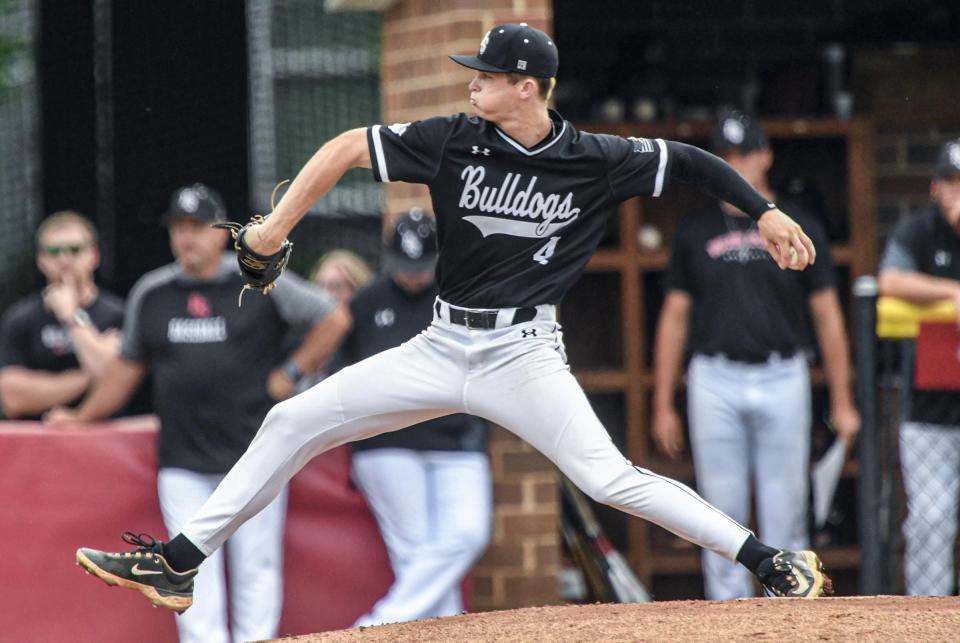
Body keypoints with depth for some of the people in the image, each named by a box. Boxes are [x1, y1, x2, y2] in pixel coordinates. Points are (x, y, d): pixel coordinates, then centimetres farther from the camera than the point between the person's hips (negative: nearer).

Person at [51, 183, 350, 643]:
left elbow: (334, 319, 5)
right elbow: (129, 366, 21)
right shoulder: (149, 294, 11)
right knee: (194, 572, -4)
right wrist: (80, 417, 19)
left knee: (256, 565, 0)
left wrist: (290, 373, -1)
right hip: (182, 463, 3)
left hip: (254, 455, -3)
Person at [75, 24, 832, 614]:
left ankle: (772, 563, -16)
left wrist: (766, 212, -7)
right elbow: (348, 147, -1)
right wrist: (278, 224, -7)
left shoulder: (595, 161, -11)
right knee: (293, 421, 2)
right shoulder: (455, 142, -6)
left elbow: (689, 161, -1)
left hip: (523, 352, -4)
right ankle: (180, 564, 9)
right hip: (442, 347, 4)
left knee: (609, 478, -22)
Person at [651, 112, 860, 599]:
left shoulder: (798, 228, 7)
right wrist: (662, 404, 6)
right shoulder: (695, 233, 10)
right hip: (714, 381, 1)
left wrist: (841, 402, 3)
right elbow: (674, 318, 11)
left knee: (785, 513, -1)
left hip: (783, 379, -1)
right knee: (722, 513, -1)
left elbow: (827, 316, 7)